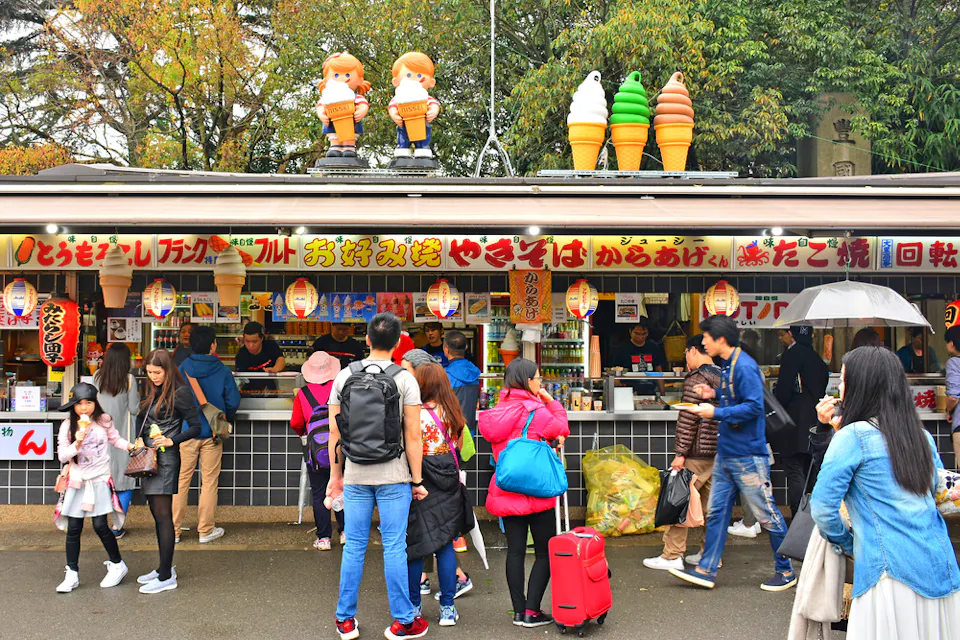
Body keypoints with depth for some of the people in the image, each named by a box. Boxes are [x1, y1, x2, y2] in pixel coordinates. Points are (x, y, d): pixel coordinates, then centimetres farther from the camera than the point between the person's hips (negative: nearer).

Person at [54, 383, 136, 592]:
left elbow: (115, 439, 14)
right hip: (77, 482, 1)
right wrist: (77, 444, -21)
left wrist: (131, 446, -2)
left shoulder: (104, 421, -1)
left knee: (100, 526, -5)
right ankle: (72, 575, 15)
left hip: (100, 481, -1)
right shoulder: (68, 426, -2)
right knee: (73, 528, 3)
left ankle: (117, 565, 14)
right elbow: (62, 455, -4)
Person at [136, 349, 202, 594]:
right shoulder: (152, 392, 15)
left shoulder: (180, 393, -9)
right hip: (149, 458, 8)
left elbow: (196, 427, -10)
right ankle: (164, 568, 24)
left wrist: (171, 441, -19)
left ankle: (166, 577, -2)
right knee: (156, 515, 13)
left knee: (163, 516, -7)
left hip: (166, 459, -8)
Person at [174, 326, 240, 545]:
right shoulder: (222, 371, -6)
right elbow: (233, 402, -3)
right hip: (212, 434, -1)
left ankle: (174, 530, 16)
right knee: (209, 482, 7)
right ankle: (206, 531, 14)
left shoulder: (182, 368, -5)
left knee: (181, 480, 10)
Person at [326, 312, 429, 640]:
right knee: (394, 547, 4)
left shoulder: (344, 376, 2)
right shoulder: (404, 379, -6)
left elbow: (335, 432, 4)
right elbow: (413, 436, -8)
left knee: (354, 546, 10)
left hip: (355, 476, 3)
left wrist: (336, 474, 13)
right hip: (394, 476, -2)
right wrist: (417, 480, -1)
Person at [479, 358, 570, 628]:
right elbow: (562, 429, -2)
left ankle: (519, 611, 15)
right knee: (545, 552, 6)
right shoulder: (535, 411, -15)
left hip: (505, 492, 6)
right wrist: (551, 401, 3)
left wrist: (550, 439, 5)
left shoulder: (499, 411, 7)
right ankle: (532, 612, 4)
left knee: (515, 550, 10)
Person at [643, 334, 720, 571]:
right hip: (720, 452, 8)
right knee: (712, 503, 14)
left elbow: (688, 419, -18)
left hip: (698, 453, -8)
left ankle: (672, 556, 2)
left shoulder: (696, 380, -14)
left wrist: (681, 453, -14)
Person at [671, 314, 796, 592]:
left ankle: (786, 571, 19)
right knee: (716, 511, 10)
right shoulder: (727, 365, 12)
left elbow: (754, 406, -23)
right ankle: (706, 571, 17)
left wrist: (716, 412, -22)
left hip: (748, 455, -10)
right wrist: (714, 394, 8)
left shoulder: (744, 367, -18)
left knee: (767, 515, 3)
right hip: (726, 454, 10)